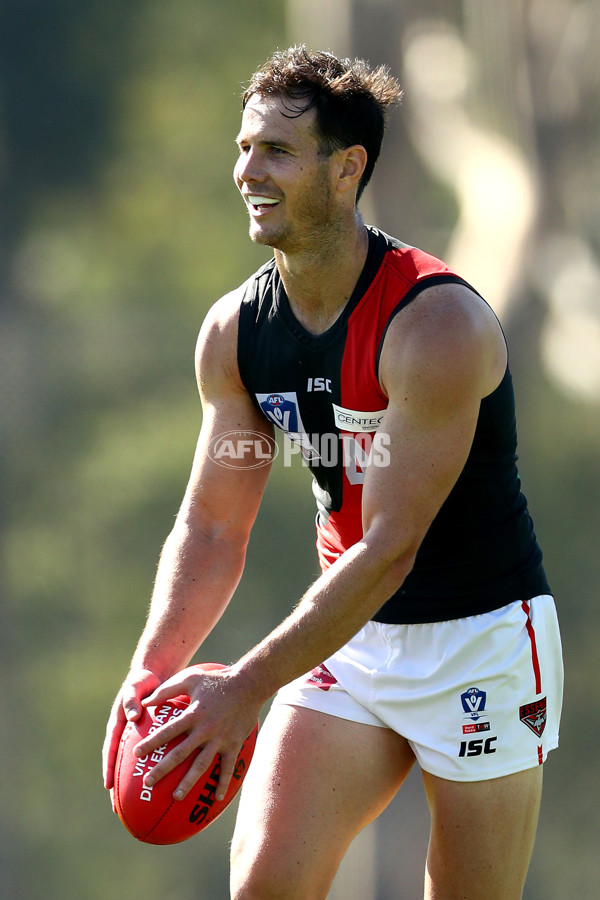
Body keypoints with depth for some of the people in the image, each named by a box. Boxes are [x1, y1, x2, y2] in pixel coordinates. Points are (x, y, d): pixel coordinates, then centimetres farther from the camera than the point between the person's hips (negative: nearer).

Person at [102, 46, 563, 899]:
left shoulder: (436, 324, -23)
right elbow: (210, 525, 3)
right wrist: (150, 673, -14)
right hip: (349, 637, 5)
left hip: (482, 643, -5)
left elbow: (389, 547, -26)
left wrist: (248, 687, -30)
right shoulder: (234, 332, -3)